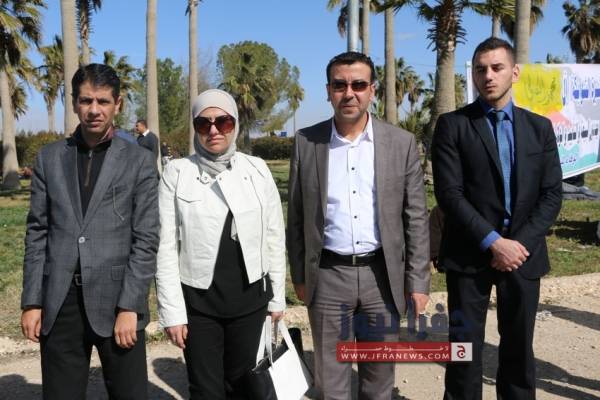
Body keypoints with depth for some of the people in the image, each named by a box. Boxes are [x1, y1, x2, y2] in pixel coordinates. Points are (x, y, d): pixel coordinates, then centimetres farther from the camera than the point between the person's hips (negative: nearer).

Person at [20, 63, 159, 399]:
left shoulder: (139, 161, -1)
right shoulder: (49, 158, 8)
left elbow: (146, 239, -5)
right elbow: (38, 232, 8)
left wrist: (130, 306, -11)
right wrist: (32, 301, 3)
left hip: (116, 299, -2)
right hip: (60, 302, 3)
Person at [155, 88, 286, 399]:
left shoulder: (257, 170, 0)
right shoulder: (177, 173, -5)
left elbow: (274, 237, 6)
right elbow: (166, 247, -5)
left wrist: (277, 297, 7)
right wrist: (172, 311, -8)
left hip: (250, 298, 2)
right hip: (197, 301, -1)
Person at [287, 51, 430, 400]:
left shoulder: (402, 143, -1)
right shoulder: (306, 141, 0)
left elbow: (416, 217, 0)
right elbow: (296, 215, 5)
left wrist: (418, 280, -2)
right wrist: (299, 275, 5)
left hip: (382, 274, 0)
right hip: (328, 275, 0)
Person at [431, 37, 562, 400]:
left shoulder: (540, 128, 8)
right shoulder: (452, 125, -3)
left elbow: (551, 195, 3)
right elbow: (449, 193, -11)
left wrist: (521, 243, -11)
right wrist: (493, 242, -17)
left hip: (523, 254, 3)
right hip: (470, 256, -3)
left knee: (519, 347, 15)